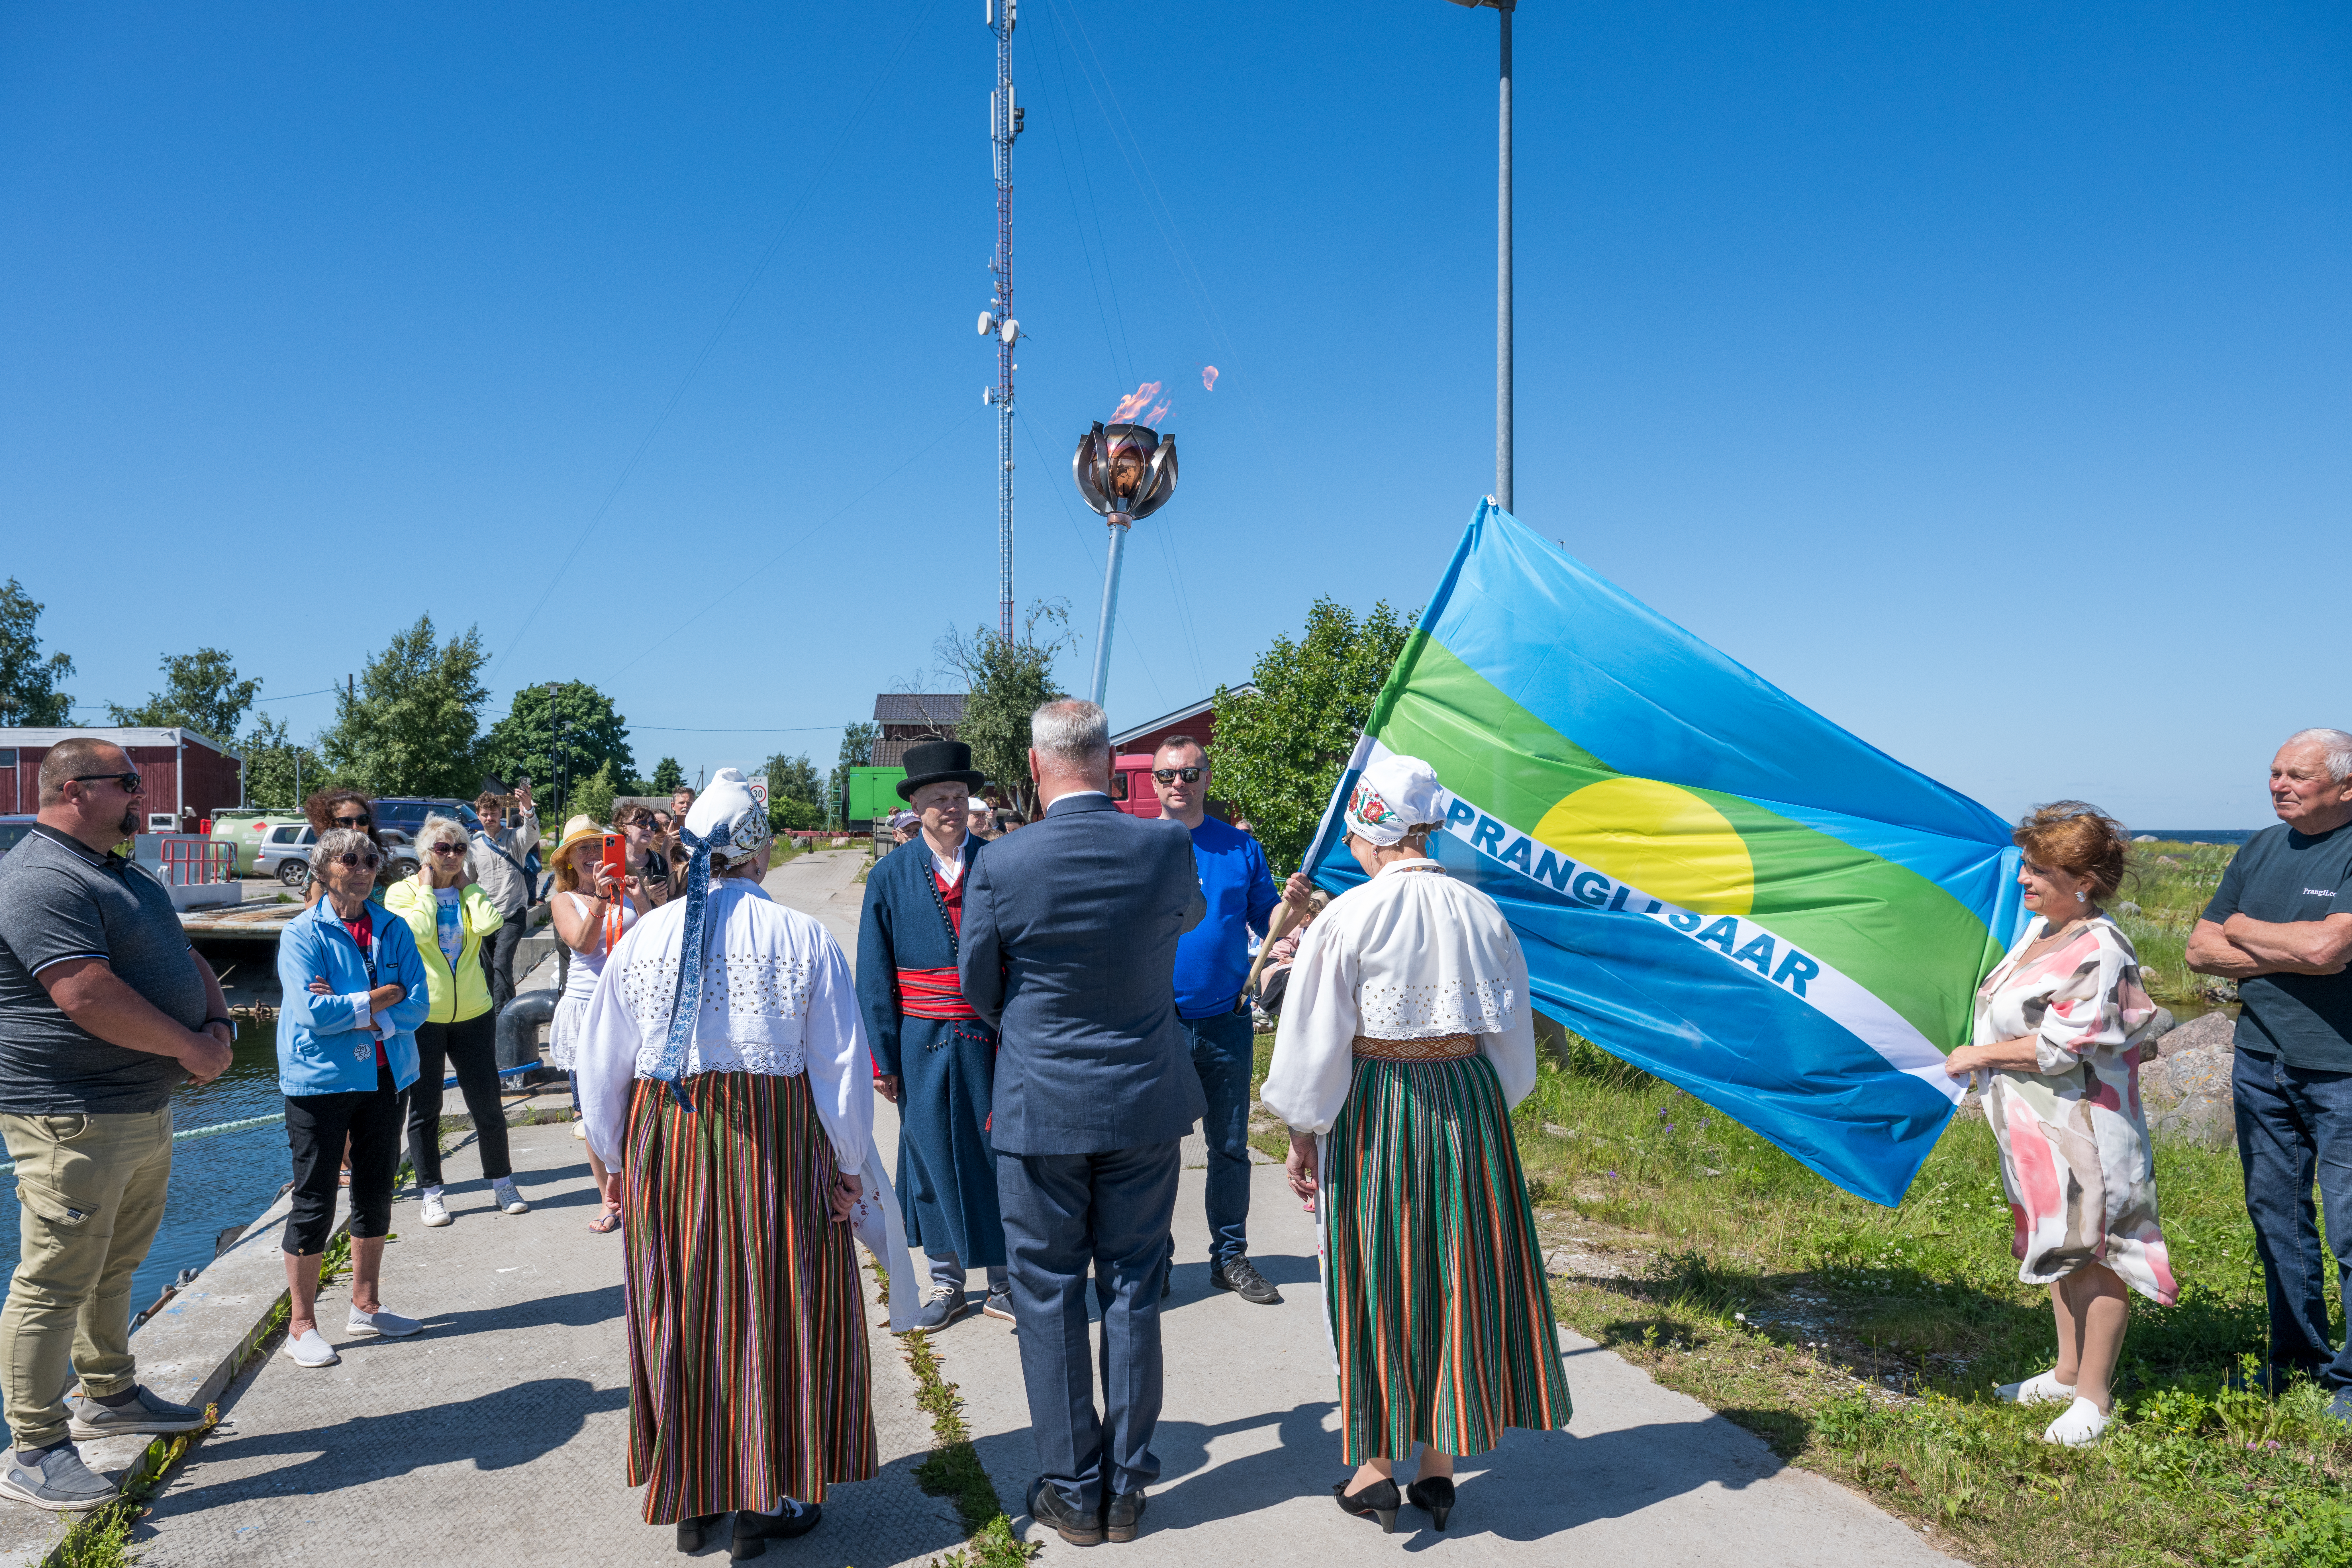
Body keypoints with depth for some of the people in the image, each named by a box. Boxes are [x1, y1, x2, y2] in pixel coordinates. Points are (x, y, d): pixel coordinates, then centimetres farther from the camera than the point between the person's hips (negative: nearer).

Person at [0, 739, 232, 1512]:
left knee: (114, 1266, 20)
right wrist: (190, 1046, -16)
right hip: (72, 1119, -10)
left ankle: (110, 1394, 35)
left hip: (143, 1110, 10)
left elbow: (185, 961, 19)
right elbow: (88, 997, -27)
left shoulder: (129, 879, 16)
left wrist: (220, 1026, -1)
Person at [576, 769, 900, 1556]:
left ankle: (691, 1498, 29)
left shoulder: (643, 937, -2)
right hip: (778, 1151, -2)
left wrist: (614, 1161, 18)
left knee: (678, 1315, 16)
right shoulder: (804, 939, -9)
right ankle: (766, 1501, 22)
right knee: (777, 1313, 12)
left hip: (663, 1146, 3)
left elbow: (601, 1066, 5)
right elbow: (843, 1069, -8)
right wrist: (849, 1164, 4)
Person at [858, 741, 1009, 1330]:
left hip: (992, 1037, 0)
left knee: (998, 1151, 6)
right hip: (923, 1040, 0)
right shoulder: (890, 876, 2)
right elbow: (875, 976, 3)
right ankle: (945, 1278, 26)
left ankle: (1002, 1282, 22)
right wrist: (882, 1055, -2)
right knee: (932, 1154, 9)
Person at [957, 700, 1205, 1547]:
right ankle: (1126, 1487, 24)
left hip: (1039, 1106, -2)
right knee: (1132, 1291, 14)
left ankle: (1073, 1492, 22)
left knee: (1049, 1298, 11)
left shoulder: (1000, 865, -16)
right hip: (1146, 1103, 3)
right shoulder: (1167, 847, -10)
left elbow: (976, 985, -2)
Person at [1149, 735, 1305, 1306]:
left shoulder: (1241, 848, 4)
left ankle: (1231, 1256, 23)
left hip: (1226, 1023, 2)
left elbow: (1267, 924, 7)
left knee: (1230, 1146, 10)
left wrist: (1294, 906, -14)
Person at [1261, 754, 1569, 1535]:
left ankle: (1375, 1467, 20)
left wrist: (1301, 1135, 1)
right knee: (1459, 1276, 14)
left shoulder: (1350, 916, -14)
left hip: (1374, 1112, -4)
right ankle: (1439, 1468, 24)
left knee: (1374, 1284, 10)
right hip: (1469, 1099, 4)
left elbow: (1315, 1040, -10)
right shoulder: (1482, 912, 1)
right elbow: (1513, 1034, 9)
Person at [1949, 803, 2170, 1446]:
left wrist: (1981, 1055, -15)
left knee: (2092, 1258, 3)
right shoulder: (2039, 930, 6)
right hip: (2037, 1127, 10)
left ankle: (2094, 1399, 16)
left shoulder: (2099, 952, -21)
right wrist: (1984, 1054, 15)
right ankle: (2067, 1374, 34)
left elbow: (2060, 1048, -23)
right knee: (2059, 1251, 19)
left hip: (2083, 1132, -9)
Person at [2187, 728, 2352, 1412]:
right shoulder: (2262, 848, 10)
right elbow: (2200, 949, 7)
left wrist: (2242, 930, -7)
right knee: (2276, 1216, 14)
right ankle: (2297, 1357, 28)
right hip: (2261, 1064, 6)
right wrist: (2285, 953, -10)